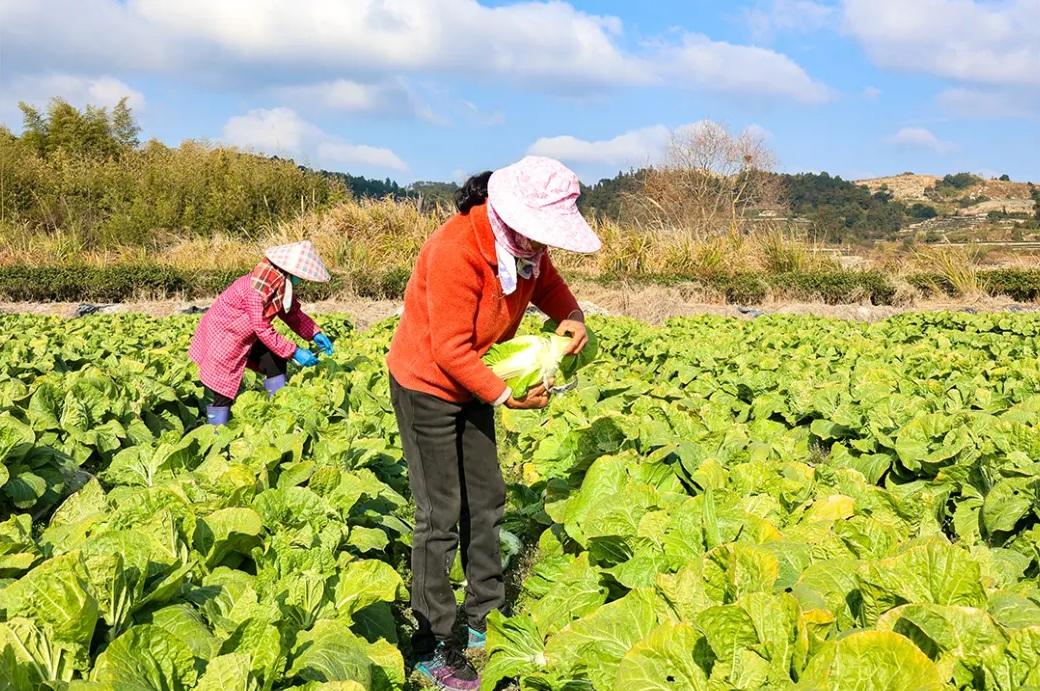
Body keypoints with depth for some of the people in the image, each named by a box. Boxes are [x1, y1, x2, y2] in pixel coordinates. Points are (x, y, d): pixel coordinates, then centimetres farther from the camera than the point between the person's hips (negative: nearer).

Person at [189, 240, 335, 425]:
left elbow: (293, 313, 4)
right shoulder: (258, 287, -33)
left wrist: (315, 334, -8)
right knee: (223, 395, -3)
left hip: (247, 337, 9)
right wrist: (294, 352, -29)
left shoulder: (282, 283, -7)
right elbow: (263, 330, -30)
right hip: (222, 337, -9)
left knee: (276, 364, 2)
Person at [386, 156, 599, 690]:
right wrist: (505, 395, -24)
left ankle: (485, 621, 27)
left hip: (473, 385, 8)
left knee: (485, 501, 12)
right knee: (440, 515, -5)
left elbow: (546, 282, 11)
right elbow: (450, 349, -29)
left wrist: (571, 315, -10)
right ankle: (433, 648, 7)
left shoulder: (525, 244, -8)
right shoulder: (455, 251, -32)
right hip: (426, 386, -8)